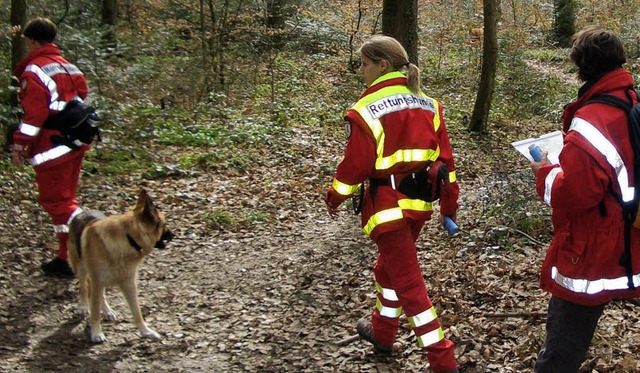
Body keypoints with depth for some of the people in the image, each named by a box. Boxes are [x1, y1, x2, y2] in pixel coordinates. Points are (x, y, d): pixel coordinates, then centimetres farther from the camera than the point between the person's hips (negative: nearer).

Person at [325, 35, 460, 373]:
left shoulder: (367, 110, -16)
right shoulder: (428, 104, 4)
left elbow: (355, 164, -13)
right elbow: (444, 158, 6)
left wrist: (334, 198, 3)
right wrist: (450, 204, 14)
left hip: (388, 205, -7)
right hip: (419, 202, 7)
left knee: (408, 282, 0)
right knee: (388, 266, 26)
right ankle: (382, 332, 42)